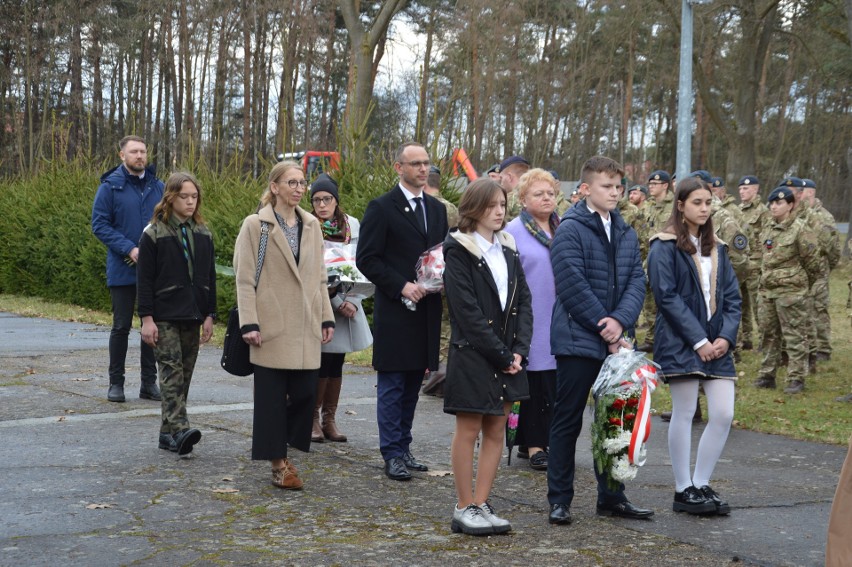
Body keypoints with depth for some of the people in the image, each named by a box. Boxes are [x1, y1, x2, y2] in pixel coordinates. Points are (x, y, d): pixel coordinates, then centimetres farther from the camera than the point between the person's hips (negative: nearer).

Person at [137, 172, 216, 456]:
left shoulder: (203, 234, 10)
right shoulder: (154, 234, -3)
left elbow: (210, 278, 13)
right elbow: (144, 280, -5)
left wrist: (209, 315, 7)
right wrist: (146, 318, -11)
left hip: (192, 317, 5)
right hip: (164, 316, -5)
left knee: (184, 375, 6)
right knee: (172, 371, -14)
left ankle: (168, 432, 13)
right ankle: (179, 429, -23)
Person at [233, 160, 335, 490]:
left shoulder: (311, 226, 12)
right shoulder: (255, 225, -3)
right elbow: (245, 278, -6)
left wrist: (327, 318, 11)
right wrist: (249, 323, -12)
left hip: (305, 326, 5)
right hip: (272, 326, -5)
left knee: (305, 392, 2)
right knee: (272, 396, 1)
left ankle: (284, 450, 22)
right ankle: (278, 464, 9)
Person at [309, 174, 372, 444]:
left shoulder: (353, 225, 5)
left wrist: (351, 301, -7)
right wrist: (338, 303, -15)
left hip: (348, 305, 4)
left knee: (336, 363, 8)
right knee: (322, 363, -5)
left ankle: (330, 419, 15)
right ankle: (314, 419, 7)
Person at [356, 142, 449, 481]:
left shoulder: (437, 209, 15)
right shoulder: (382, 208, -5)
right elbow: (366, 259, -9)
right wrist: (402, 286, -16)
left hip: (426, 312, 6)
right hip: (394, 312, -6)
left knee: (412, 386, 11)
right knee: (392, 386, -1)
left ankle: (403, 448, 20)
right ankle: (393, 455, 5)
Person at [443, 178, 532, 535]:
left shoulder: (508, 249, 12)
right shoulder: (459, 251, -8)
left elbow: (523, 301, 9)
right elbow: (467, 311, -14)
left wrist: (519, 351, -5)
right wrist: (500, 355, -15)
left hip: (507, 356, 6)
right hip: (472, 355, -6)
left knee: (496, 430, 7)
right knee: (469, 430, -1)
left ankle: (482, 504, 14)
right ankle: (464, 509, 7)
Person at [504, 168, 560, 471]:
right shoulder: (514, 232, -4)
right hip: (531, 320, -5)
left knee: (554, 383, 6)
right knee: (534, 383, -3)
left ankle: (537, 442, 17)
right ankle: (534, 446, 5)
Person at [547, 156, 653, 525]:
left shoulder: (626, 233, 11)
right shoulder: (570, 230, -8)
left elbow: (636, 280, 4)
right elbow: (573, 285, -15)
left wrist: (620, 321, -13)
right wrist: (603, 324, -15)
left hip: (614, 341, 6)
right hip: (577, 339, -6)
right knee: (568, 421, 2)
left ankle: (612, 496, 23)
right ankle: (559, 499, 10)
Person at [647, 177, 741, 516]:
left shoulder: (717, 248, 15)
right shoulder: (665, 246, -4)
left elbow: (732, 297, 12)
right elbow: (667, 296, -12)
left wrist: (726, 336, -5)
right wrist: (699, 341, -15)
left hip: (716, 344, 6)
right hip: (680, 343, -6)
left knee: (723, 414, -1)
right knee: (684, 413, -1)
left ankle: (701, 485, 13)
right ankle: (683, 490, 10)